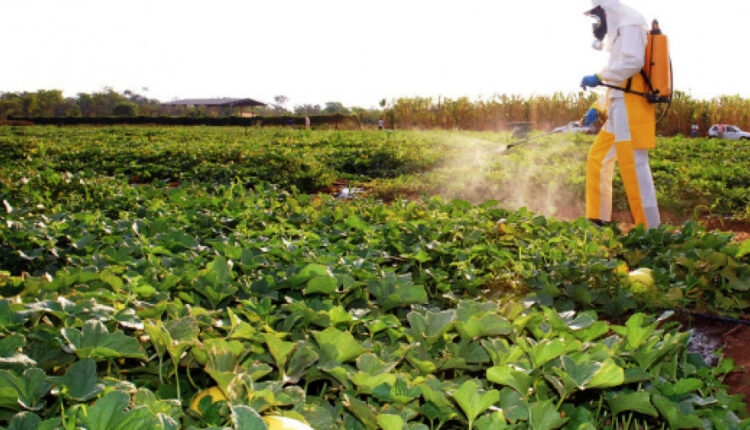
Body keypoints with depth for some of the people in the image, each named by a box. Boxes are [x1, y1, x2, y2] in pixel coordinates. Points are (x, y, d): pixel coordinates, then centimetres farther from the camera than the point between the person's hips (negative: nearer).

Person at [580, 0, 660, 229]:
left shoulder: (630, 25, -5)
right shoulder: (619, 32, 26)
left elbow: (633, 62, -22)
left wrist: (599, 77, -14)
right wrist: (598, 109, 22)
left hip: (630, 110, -11)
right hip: (618, 115, 11)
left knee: (634, 167, -10)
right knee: (598, 159, 13)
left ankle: (650, 229, -6)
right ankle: (598, 219, 19)